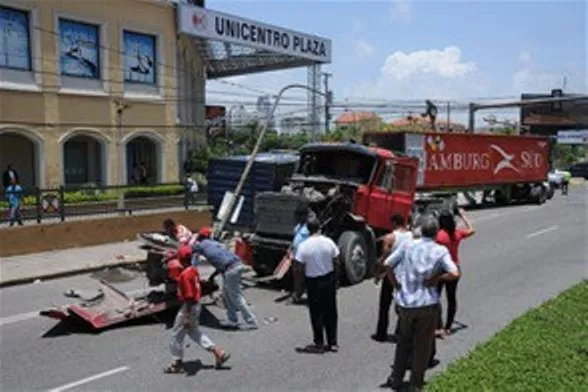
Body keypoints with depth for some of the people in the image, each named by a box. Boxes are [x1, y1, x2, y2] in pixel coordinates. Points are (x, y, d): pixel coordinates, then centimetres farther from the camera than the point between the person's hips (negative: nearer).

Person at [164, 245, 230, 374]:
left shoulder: (185, 274, -24)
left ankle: (178, 364, 21)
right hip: (196, 304, 9)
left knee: (177, 335, 8)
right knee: (194, 332, 21)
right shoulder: (194, 270, 3)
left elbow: (189, 297, -26)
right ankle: (218, 352, 19)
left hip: (189, 307, -9)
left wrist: (187, 316, -23)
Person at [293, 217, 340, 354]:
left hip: (313, 282, -3)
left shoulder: (303, 246, -16)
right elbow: (336, 262, 0)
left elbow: (298, 268, -14)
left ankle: (319, 344, 17)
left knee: (316, 314, 10)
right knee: (330, 312, 14)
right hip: (329, 279, 3)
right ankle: (333, 343, 23)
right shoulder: (329, 242, -8)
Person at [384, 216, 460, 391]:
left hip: (405, 302, 2)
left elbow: (387, 264, -6)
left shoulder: (408, 245, -3)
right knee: (422, 345, 13)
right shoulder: (440, 251, -7)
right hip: (427, 304, -2)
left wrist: (396, 284, 5)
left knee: (403, 341, 21)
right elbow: (454, 273, -18)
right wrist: (438, 278, -3)